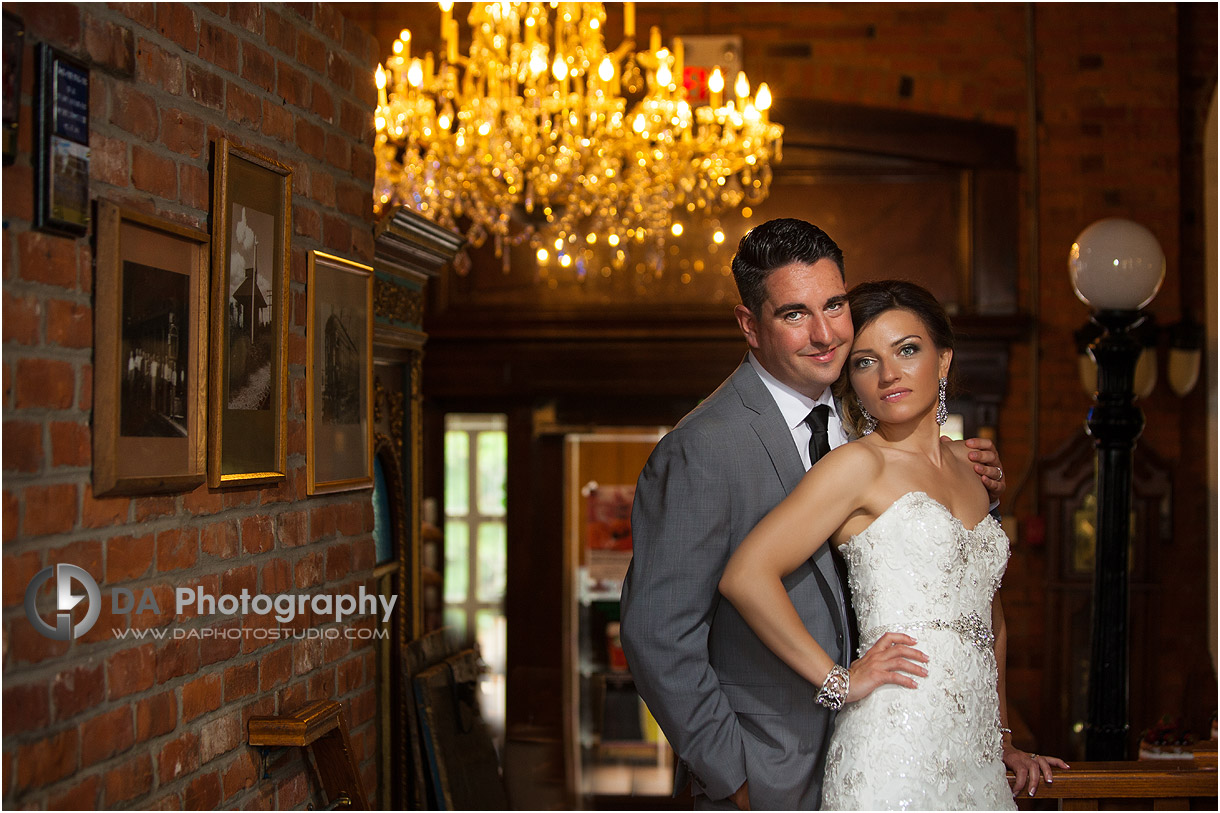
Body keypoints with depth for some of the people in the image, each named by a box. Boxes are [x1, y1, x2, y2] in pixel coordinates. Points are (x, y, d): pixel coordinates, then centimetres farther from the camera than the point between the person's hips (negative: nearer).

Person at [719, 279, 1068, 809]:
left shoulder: (967, 466, 13)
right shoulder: (861, 464, -7)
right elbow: (746, 577, -17)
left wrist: (1003, 738, 19)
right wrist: (838, 681, -12)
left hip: (976, 757, 6)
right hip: (899, 745, -6)